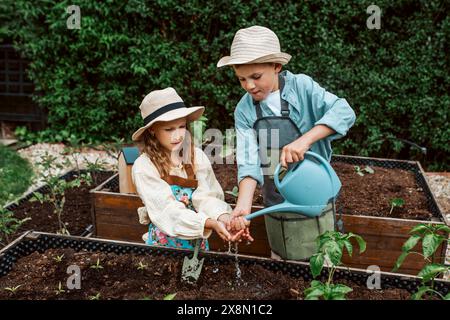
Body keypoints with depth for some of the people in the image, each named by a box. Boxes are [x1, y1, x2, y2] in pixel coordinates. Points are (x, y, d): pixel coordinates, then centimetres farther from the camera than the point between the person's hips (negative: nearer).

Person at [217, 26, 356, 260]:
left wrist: (304, 140, -35)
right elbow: (248, 161, -12)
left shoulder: (301, 87, -12)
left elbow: (344, 112, -23)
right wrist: (244, 204, -27)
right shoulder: (244, 111, -4)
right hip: (275, 207, 4)